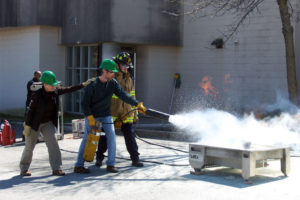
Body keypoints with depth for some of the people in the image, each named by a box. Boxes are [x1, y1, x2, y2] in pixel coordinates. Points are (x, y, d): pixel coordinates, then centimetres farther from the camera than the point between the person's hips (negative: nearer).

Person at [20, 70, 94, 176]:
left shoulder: (55, 91, -7)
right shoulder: (37, 95, -22)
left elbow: (69, 89, 1)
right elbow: (30, 111, -17)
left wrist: (83, 84, -2)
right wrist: (27, 126, -15)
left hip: (48, 123, 5)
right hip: (35, 123, -4)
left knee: (53, 144, -7)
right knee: (29, 147, 6)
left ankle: (56, 168, -2)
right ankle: (24, 169, 24)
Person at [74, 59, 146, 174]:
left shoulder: (113, 83, -4)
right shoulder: (92, 85, -18)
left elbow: (123, 95, -7)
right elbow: (85, 103, -15)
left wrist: (137, 104, -15)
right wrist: (90, 118, -21)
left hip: (106, 115, 4)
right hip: (91, 115, -4)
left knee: (111, 136, -6)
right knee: (87, 139, -3)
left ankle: (110, 164, 2)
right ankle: (79, 165, 6)